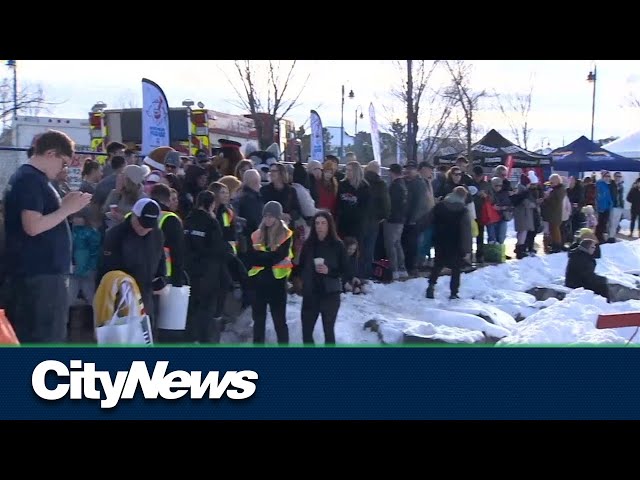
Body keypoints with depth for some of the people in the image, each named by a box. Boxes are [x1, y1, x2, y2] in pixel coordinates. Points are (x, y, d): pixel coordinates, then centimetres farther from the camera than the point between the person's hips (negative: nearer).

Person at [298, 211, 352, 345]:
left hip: (330, 294, -2)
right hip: (310, 294, 3)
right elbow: (301, 267, 6)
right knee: (306, 331, 6)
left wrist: (329, 271, -18)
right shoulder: (308, 244, 1)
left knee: (329, 331, 5)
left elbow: (347, 272, -4)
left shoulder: (337, 245, -5)